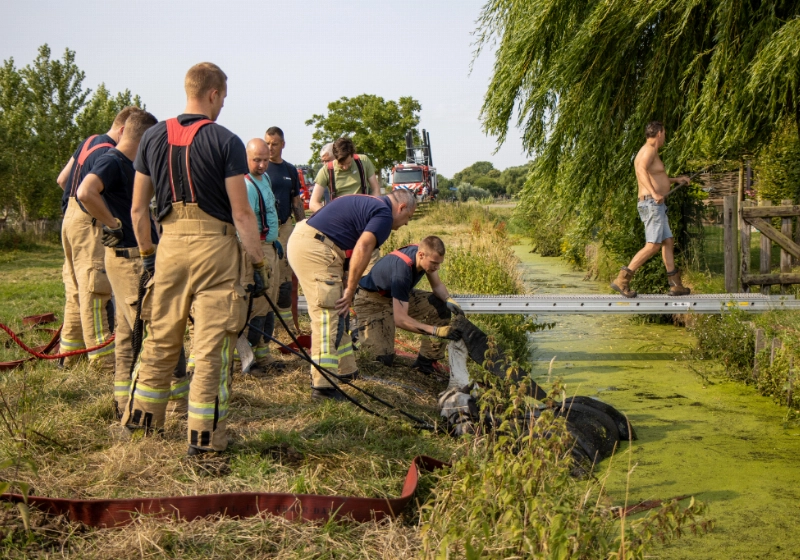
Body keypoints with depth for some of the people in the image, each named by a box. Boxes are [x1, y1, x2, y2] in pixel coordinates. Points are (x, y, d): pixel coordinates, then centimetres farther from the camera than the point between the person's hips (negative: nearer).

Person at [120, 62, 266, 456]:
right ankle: (204, 434, 8)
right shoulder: (226, 142, -8)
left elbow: (138, 209, 10)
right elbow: (241, 213, -11)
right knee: (211, 346, 2)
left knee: (160, 339, 18)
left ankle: (141, 416, 30)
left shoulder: (153, 137, 7)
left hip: (170, 243, 5)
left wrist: (146, 253, 21)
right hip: (215, 246, -5)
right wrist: (258, 264, -5)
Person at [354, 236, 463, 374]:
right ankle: (358, 335, 10)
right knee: (383, 358, -20)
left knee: (441, 307, -11)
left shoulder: (427, 255, -16)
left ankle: (425, 362, -2)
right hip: (371, 300, -8)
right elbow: (400, 319, -40)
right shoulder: (402, 269, -39)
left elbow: (437, 285, 1)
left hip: (398, 294, 8)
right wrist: (436, 331, -44)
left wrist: (448, 300, -22)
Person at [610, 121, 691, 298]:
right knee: (653, 246, -14)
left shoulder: (648, 151, 21)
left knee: (668, 242, 12)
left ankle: (676, 285, 14)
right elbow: (641, 171, -31)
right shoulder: (650, 150, -11)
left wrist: (676, 179, 45)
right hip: (652, 204, -11)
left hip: (656, 205, 11)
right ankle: (622, 280, -16)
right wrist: (654, 194, -43)